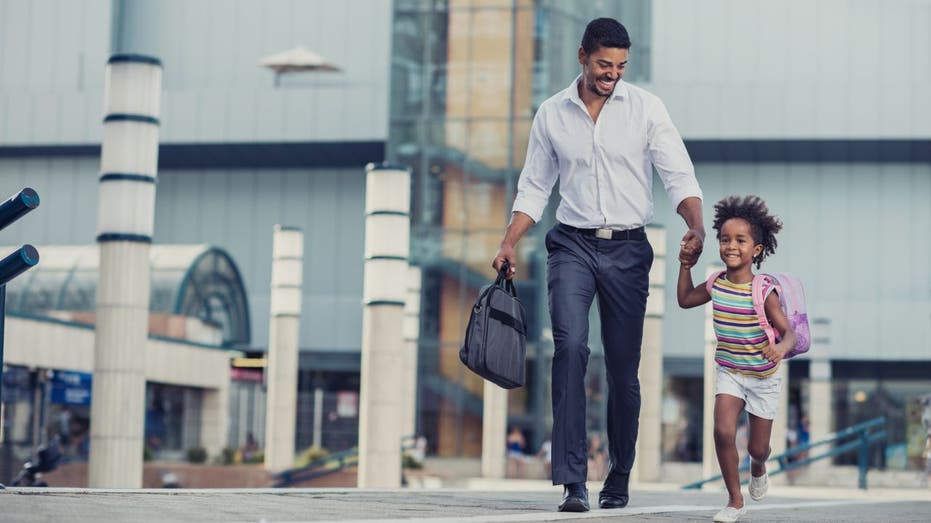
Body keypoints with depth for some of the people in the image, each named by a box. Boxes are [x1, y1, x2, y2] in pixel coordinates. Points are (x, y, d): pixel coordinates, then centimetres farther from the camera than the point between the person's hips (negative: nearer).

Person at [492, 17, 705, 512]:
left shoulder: (646, 108, 1)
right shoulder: (551, 114, 6)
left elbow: (680, 177, -5)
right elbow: (533, 188, 13)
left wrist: (696, 227, -23)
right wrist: (508, 244, 0)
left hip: (628, 249, 0)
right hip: (572, 245, 0)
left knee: (623, 369, 3)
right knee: (570, 346, -20)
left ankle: (619, 479, 20)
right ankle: (572, 480, -21)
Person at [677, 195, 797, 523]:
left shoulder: (764, 293, -21)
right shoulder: (716, 286, -7)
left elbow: (788, 331, -22)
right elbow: (685, 300, 13)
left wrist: (781, 347, -44)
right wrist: (686, 267, 2)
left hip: (763, 376, -2)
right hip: (729, 372, 2)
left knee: (757, 448, 9)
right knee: (723, 430, -21)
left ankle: (758, 467, 49)